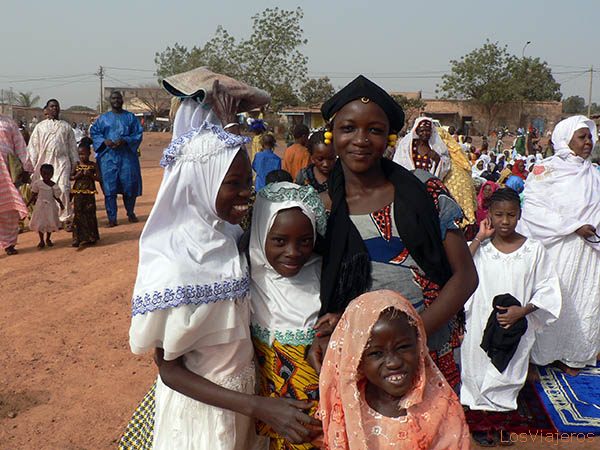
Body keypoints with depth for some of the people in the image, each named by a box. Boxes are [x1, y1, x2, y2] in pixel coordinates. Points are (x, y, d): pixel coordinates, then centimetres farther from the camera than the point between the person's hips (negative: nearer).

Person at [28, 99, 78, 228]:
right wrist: (33, 165, 4)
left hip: (62, 161, -1)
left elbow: (72, 146, 14)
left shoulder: (66, 126, 14)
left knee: (63, 189, -14)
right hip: (45, 162, 1)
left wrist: (75, 163, 9)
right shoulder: (40, 126, 13)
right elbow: (33, 146, 11)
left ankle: (65, 218, -8)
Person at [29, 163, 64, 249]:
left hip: (50, 206, 1)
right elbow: (34, 194, 1)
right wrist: (29, 202, -4)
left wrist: (60, 203, 0)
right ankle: (41, 241, 15)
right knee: (40, 223, 2)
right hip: (40, 205, -1)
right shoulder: (37, 183, -6)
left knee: (51, 223, 8)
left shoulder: (54, 185, -2)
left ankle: (48, 239, 27)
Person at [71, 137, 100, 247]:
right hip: (78, 193, 1)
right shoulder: (76, 165, 5)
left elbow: (98, 178, -1)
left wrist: (90, 175, -16)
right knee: (78, 215, 0)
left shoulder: (93, 165, 2)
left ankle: (90, 237, 13)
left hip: (89, 194, -1)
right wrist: (76, 176, -10)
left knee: (90, 214, 2)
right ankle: (78, 238, 3)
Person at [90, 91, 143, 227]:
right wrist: (104, 141, -10)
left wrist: (125, 140, -13)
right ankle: (112, 218, 2)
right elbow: (94, 132, 9)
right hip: (108, 156, 0)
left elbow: (138, 133, 3)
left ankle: (130, 213, 23)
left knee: (129, 185, 1)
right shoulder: (103, 118, 11)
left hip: (127, 155, 0)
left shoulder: (130, 117, 10)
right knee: (110, 187, -4)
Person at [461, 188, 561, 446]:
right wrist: (479, 238, -20)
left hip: (516, 328, 0)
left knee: (505, 374, 12)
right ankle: (479, 422, 33)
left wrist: (521, 311, -15)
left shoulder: (534, 249, -6)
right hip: (480, 325, 0)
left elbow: (548, 290, -2)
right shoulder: (480, 246, -6)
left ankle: (496, 421, 36)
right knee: (477, 371, 11)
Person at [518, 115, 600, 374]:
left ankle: (571, 356, 27)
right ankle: (535, 356, 16)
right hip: (555, 250, -5)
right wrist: (573, 227, -17)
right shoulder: (546, 170, -6)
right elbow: (533, 209, -15)